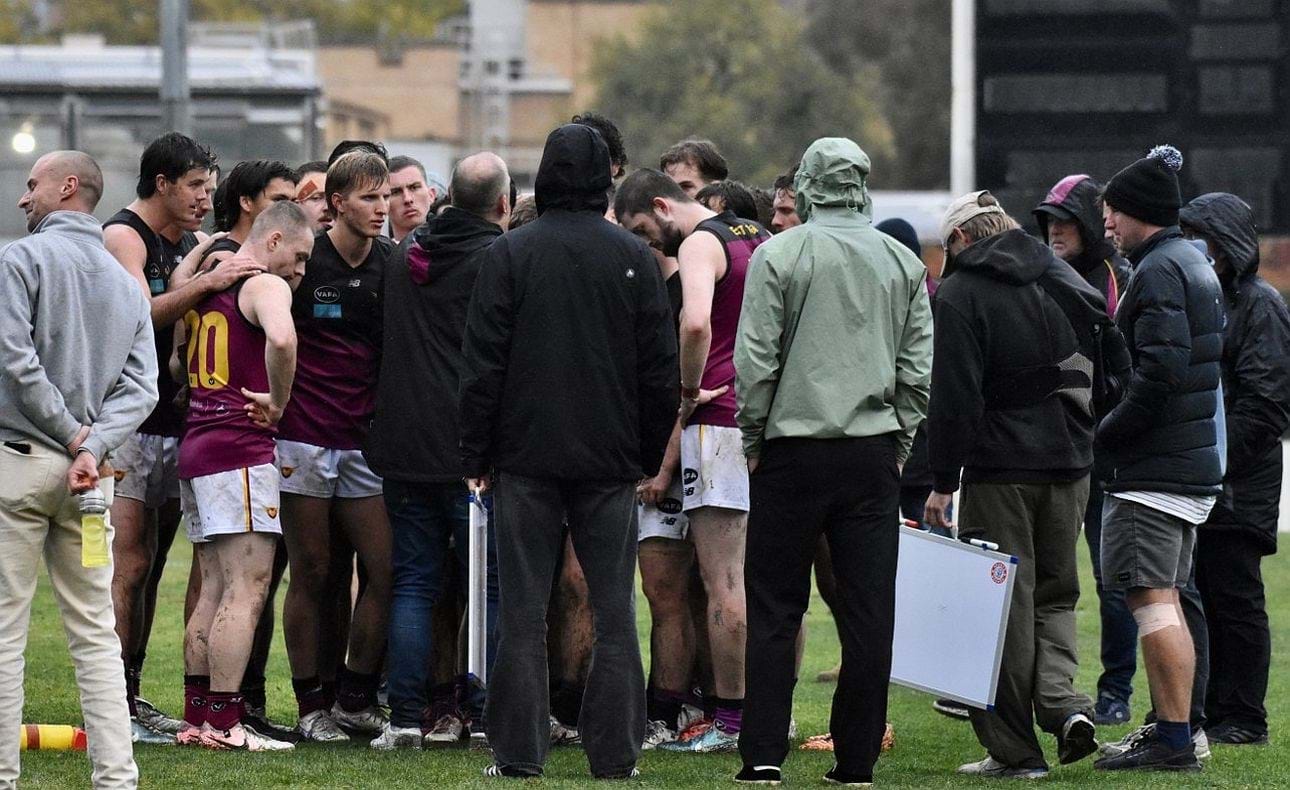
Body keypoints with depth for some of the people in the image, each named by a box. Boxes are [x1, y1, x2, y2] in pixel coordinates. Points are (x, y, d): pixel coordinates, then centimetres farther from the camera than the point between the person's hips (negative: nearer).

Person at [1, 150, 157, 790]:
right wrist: (93, 446, -7)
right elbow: (141, 386, 5)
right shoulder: (126, 281, 15)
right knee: (95, 633, 7)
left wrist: (71, 432, -8)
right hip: (91, 475, 6)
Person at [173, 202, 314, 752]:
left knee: (215, 591, 13)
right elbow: (281, 339, -29)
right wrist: (278, 402, -16)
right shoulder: (266, 286, -9)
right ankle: (223, 724, -12)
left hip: (195, 447, 9)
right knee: (247, 591, -8)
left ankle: (196, 717, 13)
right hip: (241, 449, -9)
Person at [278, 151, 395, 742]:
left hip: (365, 442, 4)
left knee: (387, 570, -3)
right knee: (311, 574, 1)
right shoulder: (305, 262, -5)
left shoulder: (390, 265, 6)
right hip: (304, 441, -4)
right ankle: (311, 705, 9)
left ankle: (356, 698, 9)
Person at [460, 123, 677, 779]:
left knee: (522, 609, 2)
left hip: (526, 456, -1)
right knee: (614, 610, 4)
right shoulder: (634, 258, 1)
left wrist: (475, 455, 2)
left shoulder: (509, 254, -4)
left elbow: (482, 363, -4)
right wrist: (650, 457, 12)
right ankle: (613, 754, 2)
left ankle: (519, 754, 1)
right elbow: (661, 370, 3)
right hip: (611, 458, 1)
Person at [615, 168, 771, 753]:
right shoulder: (758, 238, 18)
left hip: (721, 420, -9)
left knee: (723, 581, -7)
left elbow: (695, 323, -27)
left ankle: (730, 721, -7)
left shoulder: (701, 244, -9)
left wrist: (690, 390, -13)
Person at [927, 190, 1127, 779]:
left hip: (1000, 470, -5)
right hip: (1070, 465, 5)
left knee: (1005, 604, 0)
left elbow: (953, 397, -14)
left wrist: (942, 482, -10)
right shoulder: (1068, 283, 11)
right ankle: (1063, 702, -6)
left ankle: (1014, 748, 1)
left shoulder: (959, 295, -8)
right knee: (1055, 592, 17)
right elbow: (1117, 370, 14)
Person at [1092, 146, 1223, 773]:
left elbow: (1158, 373, -24)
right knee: (1165, 602, 14)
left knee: (1150, 599, -9)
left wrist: (1106, 434, -13)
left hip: (1154, 464, -10)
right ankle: (1175, 735, 15)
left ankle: (1173, 740, -11)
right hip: (1196, 461, 10)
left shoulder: (1158, 270, -14)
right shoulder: (1196, 263, 18)